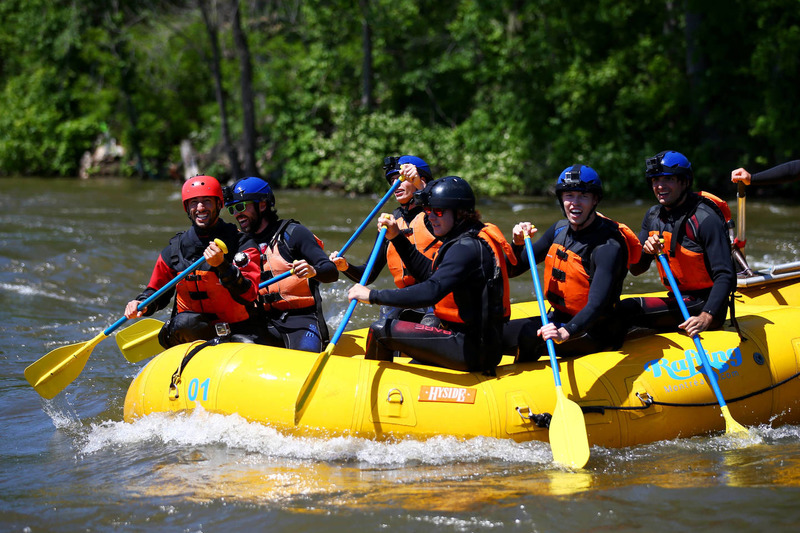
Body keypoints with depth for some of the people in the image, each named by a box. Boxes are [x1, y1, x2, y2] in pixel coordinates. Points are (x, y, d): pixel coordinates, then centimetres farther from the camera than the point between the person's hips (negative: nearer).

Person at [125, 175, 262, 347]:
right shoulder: (175, 249, 4)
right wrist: (142, 304, -7)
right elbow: (157, 290, 16)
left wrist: (223, 266, -31)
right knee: (183, 321, -33)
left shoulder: (242, 244, -5)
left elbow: (249, 295, -17)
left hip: (239, 328, -3)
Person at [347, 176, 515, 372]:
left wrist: (373, 295, -27)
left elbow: (430, 292, -32)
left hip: (469, 350, -10)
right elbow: (428, 273, 22)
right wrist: (397, 237, 12)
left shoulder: (467, 248, -20)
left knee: (381, 331, -8)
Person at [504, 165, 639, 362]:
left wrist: (565, 332, -51)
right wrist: (518, 244, -12)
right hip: (558, 319, 8)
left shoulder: (608, 246, -20)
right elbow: (511, 271, 10)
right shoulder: (560, 230, 3)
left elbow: (597, 305, -33)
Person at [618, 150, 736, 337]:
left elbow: (725, 276, -24)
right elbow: (635, 270, 10)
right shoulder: (653, 216, 8)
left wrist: (706, 318, -38)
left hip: (703, 305, -8)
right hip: (677, 300, 8)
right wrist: (645, 250, -14)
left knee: (626, 309, -24)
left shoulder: (705, 219, -16)